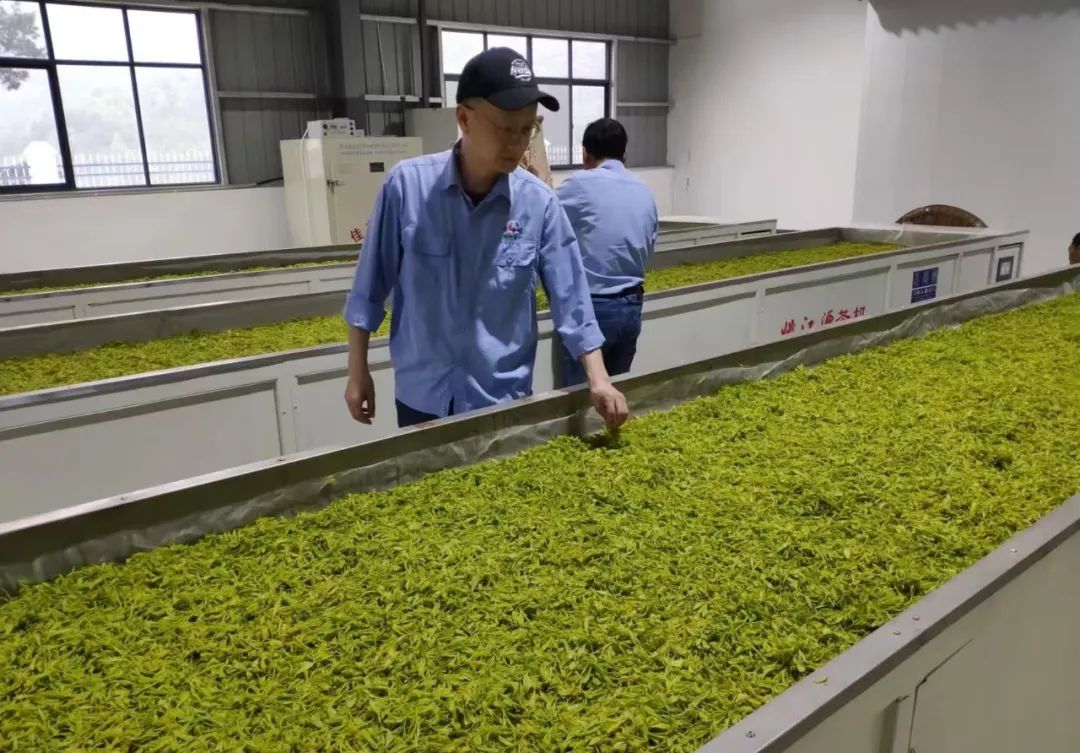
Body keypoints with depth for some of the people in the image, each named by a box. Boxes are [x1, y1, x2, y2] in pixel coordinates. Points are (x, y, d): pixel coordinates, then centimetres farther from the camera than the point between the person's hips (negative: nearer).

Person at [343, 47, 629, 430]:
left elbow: (571, 300, -5)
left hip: (504, 399, 1)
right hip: (421, 396, 0)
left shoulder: (540, 203, -9)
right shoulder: (407, 185, -11)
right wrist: (358, 372, 0)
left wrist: (599, 381, -14)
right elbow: (370, 288, -3)